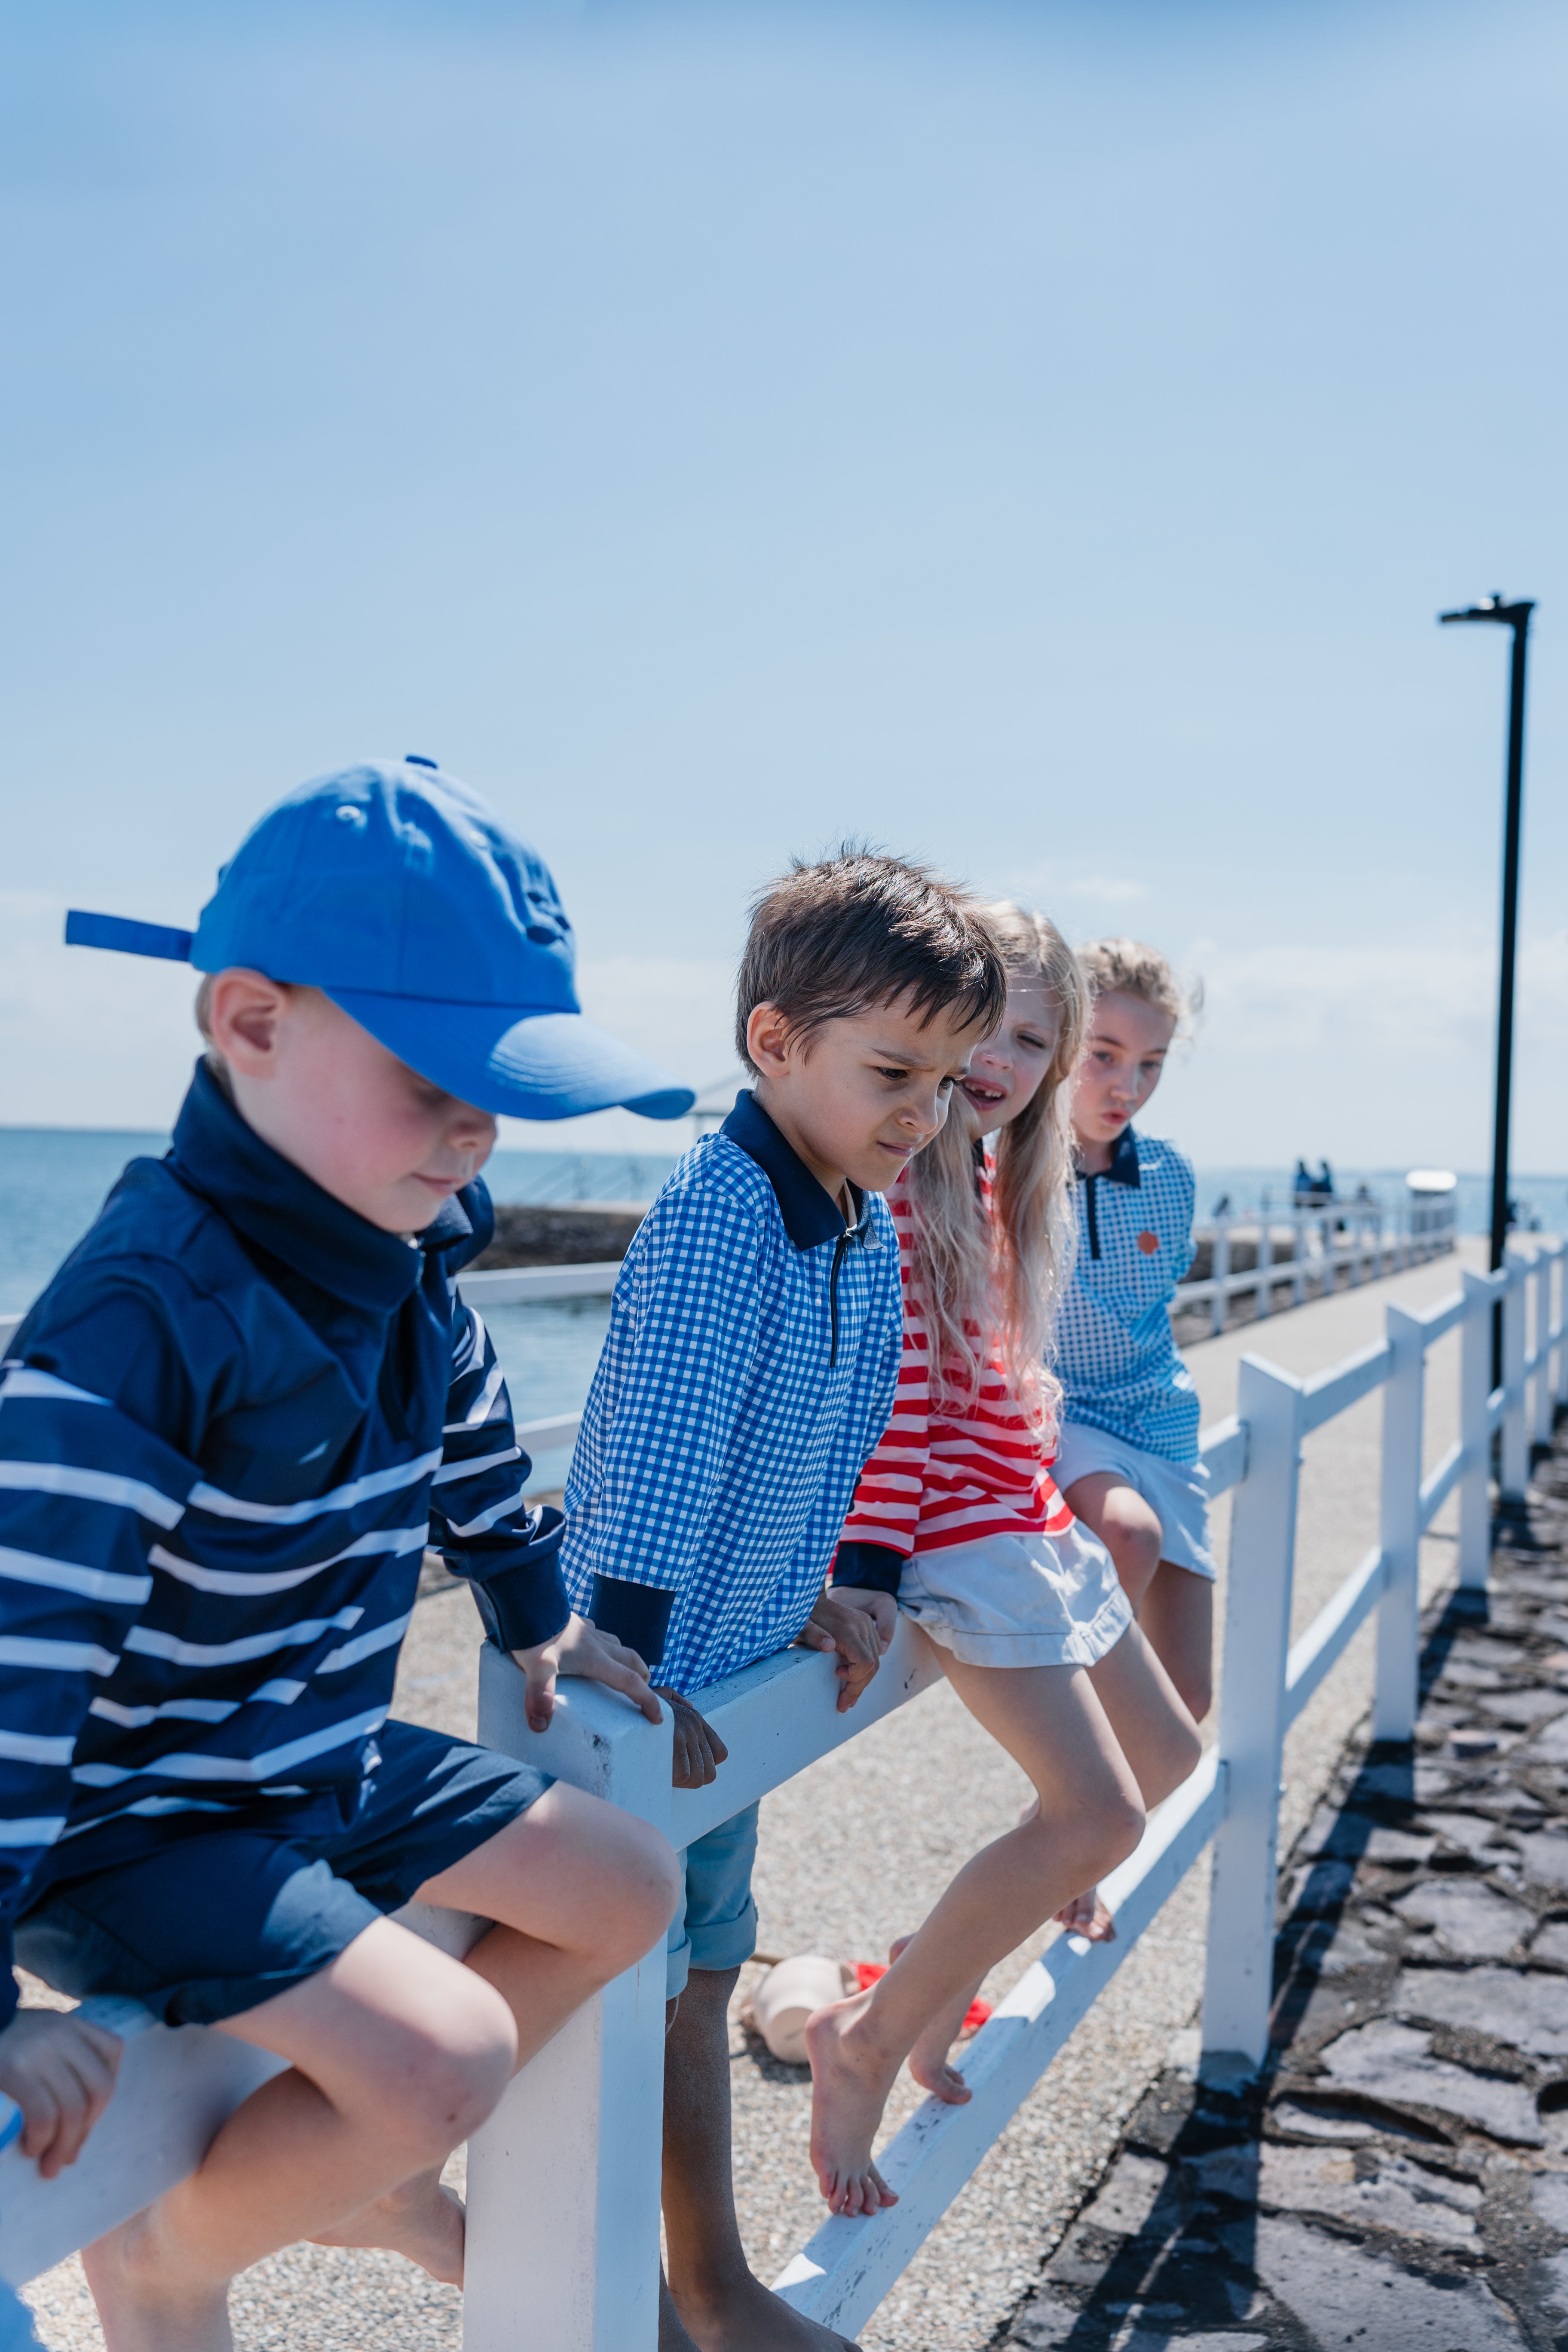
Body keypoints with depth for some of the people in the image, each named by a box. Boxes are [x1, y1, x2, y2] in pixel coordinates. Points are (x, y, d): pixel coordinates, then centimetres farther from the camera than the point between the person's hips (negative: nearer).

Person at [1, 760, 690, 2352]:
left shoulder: (404, 1267, -3)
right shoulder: (144, 1320, -31)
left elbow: (472, 1448, 17)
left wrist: (539, 1618, 30)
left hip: (324, 1762, 9)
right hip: (132, 1822, -8)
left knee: (628, 1888, 11)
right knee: (445, 2053, -25)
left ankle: (365, 2172, 28)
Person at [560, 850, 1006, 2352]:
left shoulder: (869, 1229, 4)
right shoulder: (717, 1215, -24)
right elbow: (652, 1456, -27)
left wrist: (812, 1592, 12)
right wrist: (629, 1679, -27)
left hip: (731, 1669, 8)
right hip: (638, 1676, -8)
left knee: (696, 1986, 20)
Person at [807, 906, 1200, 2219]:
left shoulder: (1003, 1186, 12)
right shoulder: (891, 1186, -17)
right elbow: (888, 1388, -23)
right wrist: (870, 1563, -24)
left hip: (1032, 1518, 10)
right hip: (957, 1533, -10)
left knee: (1166, 1757, 20)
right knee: (1100, 1814, -15)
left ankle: (946, 1964, 31)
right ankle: (867, 2043, 0)